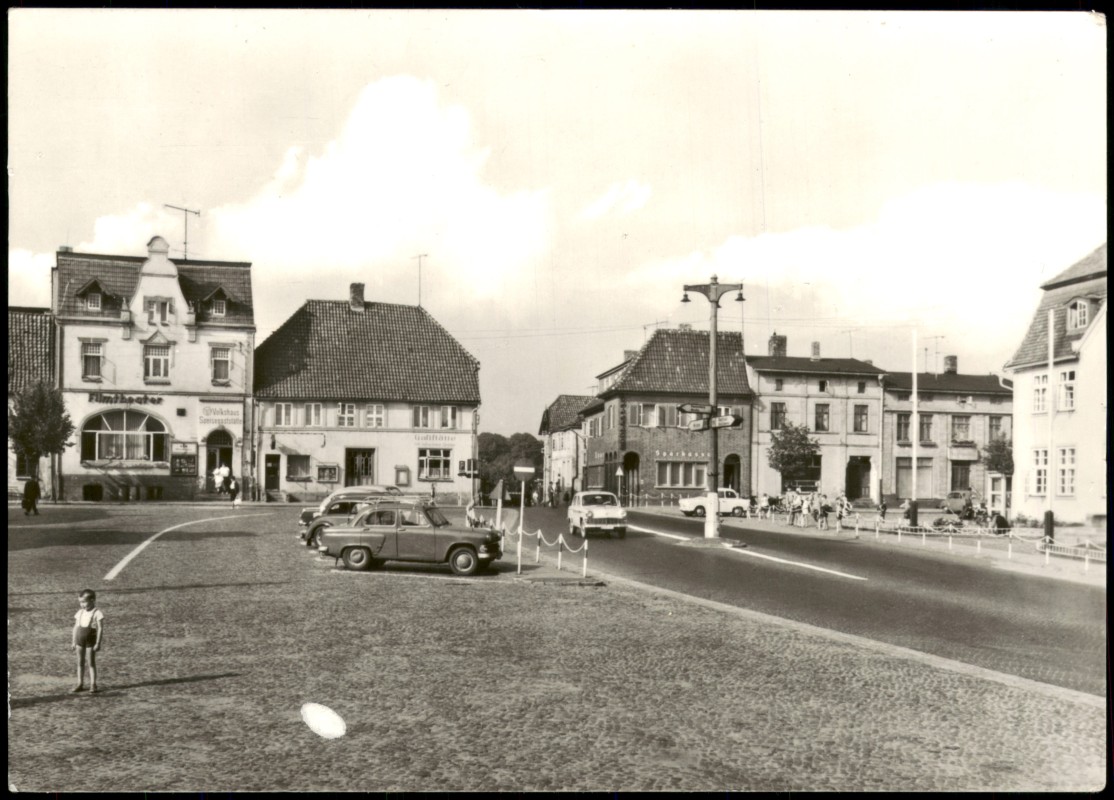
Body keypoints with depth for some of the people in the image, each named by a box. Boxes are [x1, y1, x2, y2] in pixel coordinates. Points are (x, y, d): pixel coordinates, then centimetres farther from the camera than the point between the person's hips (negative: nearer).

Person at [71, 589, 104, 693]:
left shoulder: (97, 613, -11)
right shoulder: (80, 612, 7)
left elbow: (100, 629, -13)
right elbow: (76, 627, 12)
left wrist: (98, 643, -16)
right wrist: (74, 641, 10)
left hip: (91, 641, -6)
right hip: (80, 641, 6)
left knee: (91, 663, 0)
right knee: (80, 662, 9)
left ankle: (93, 685, 5)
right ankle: (80, 684, 17)